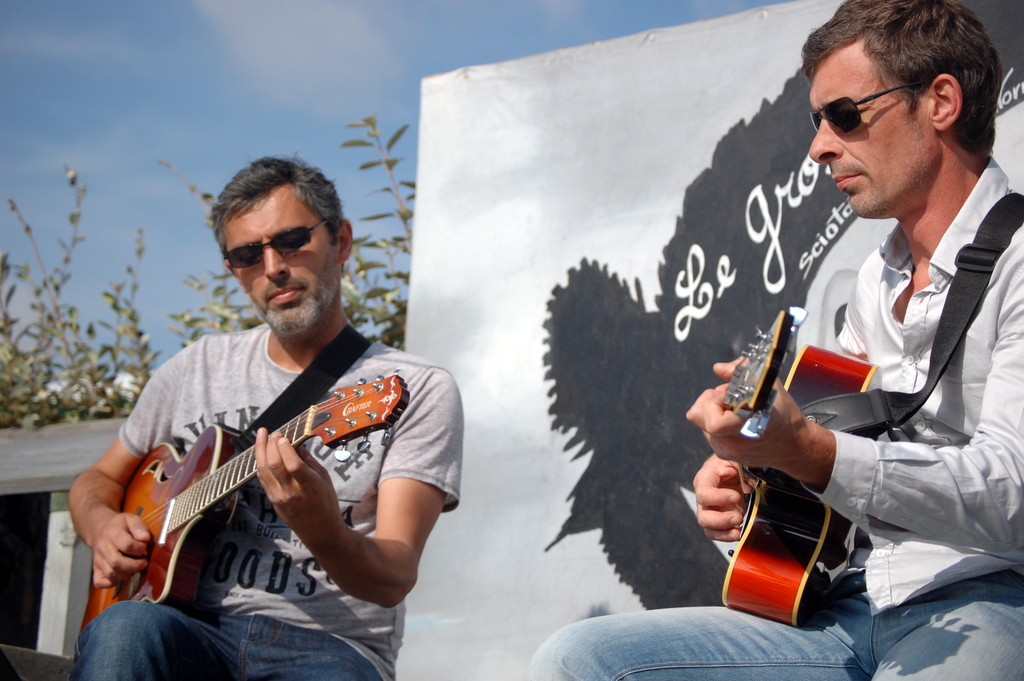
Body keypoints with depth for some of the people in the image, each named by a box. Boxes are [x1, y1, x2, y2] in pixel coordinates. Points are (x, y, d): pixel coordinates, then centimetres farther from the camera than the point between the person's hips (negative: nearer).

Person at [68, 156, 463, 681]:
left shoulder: (419, 390, 2)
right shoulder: (198, 368, 16)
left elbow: (394, 580, -9)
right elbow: (98, 480, 28)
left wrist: (322, 531, -31)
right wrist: (103, 528, 4)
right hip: (191, 635, 3)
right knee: (124, 629, -33)